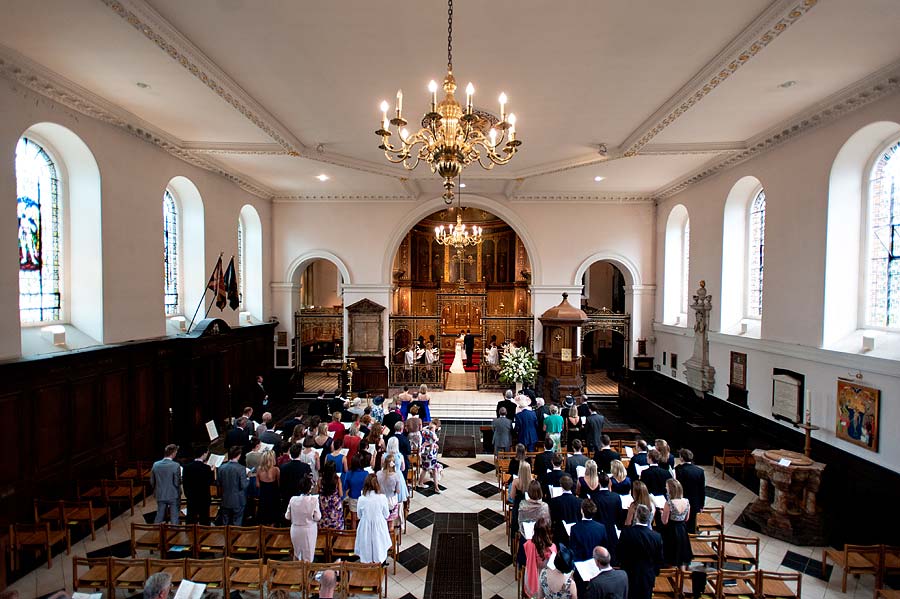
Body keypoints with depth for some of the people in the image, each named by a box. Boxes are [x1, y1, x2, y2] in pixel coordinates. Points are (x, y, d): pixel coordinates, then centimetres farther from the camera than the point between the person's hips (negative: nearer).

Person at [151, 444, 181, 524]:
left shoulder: (156, 465, -4)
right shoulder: (176, 465, -19)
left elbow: (152, 482, 5)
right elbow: (177, 483, -17)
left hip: (160, 496, 5)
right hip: (173, 496, -4)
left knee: (159, 517, 18)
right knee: (174, 518, 6)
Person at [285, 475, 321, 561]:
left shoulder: (293, 499, -14)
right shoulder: (314, 500, -22)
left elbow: (287, 516, -4)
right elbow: (317, 517, -15)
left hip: (295, 530, 3)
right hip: (308, 531, -3)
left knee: (296, 553, 27)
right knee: (307, 556, 14)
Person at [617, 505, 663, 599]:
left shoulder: (626, 533, -22)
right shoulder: (657, 536, -16)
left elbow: (620, 555, -10)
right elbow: (659, 559, -3)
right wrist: (654, 572, 14)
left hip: (629, 575, -1)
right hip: (648, 577, 1)